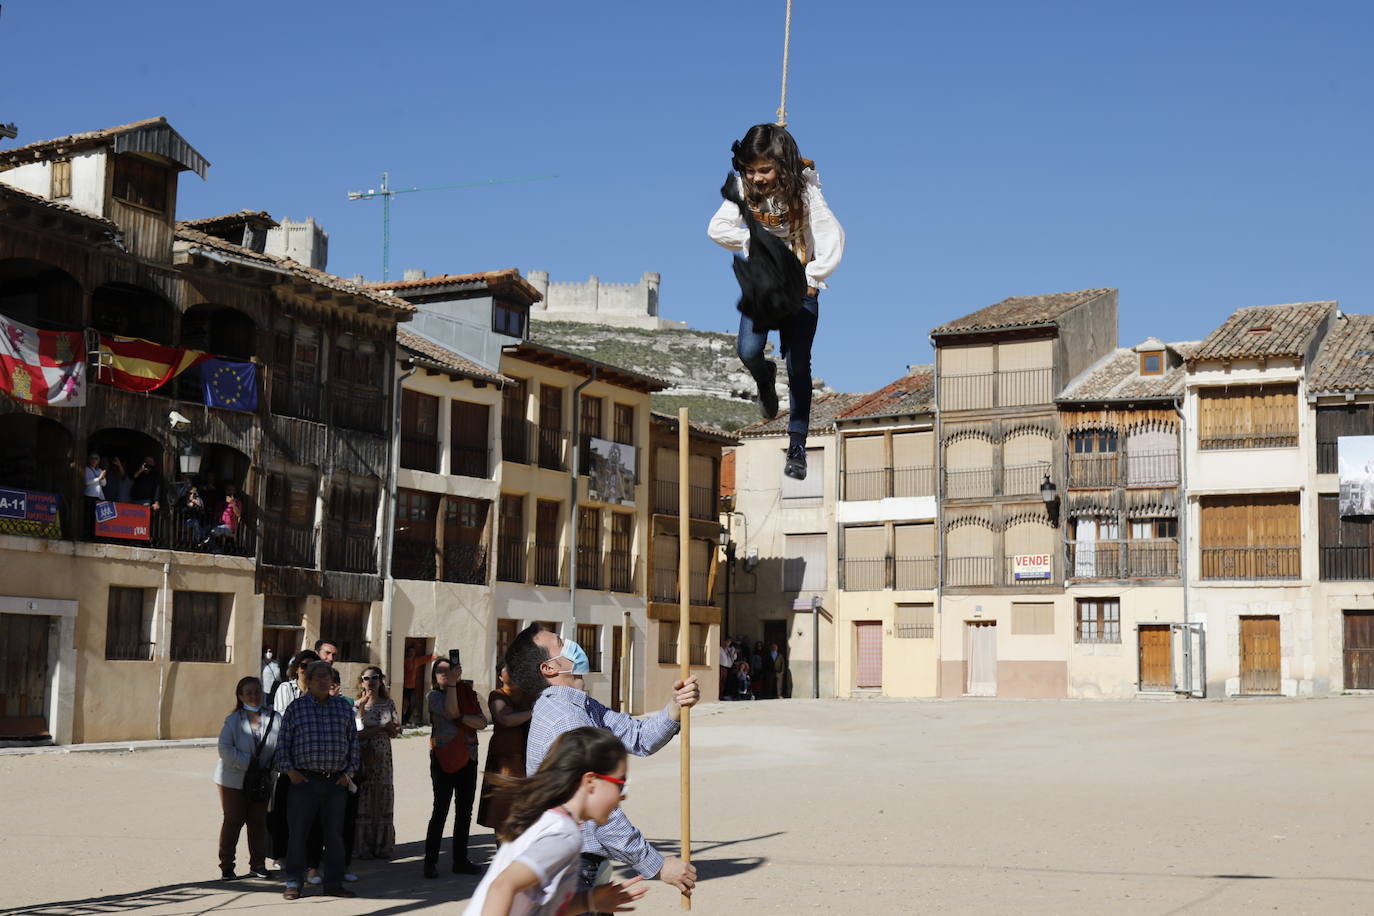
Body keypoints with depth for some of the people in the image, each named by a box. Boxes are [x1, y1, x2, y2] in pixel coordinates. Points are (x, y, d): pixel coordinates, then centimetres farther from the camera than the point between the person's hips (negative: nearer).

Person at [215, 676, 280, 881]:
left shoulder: (273, 719, 0)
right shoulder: (233, 720, -4)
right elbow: (225, 749, -12)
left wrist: (270, 766, -9)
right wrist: (247, 762, -19)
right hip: (234, 779, -2)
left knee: (258, 821, 8)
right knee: (233, 820, 2)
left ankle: (258, 864, 18)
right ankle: (226, 866, 11)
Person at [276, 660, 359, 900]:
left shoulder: (344, 708, 11)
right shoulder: (295, 709, 4)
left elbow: (353, 742, 13)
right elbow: (283, 743, 5)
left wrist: (350, 772, 5)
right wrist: (290, 770, -6)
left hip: (336, 782, 2)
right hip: (304, 781, -2)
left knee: (335, 833, 6)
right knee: (298, 833, 0)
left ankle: (334, 884, 14)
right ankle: (293, 883, 9)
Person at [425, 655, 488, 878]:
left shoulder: (468, 694, 12)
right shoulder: (434, 696, 2)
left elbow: (482, 723, 2)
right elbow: (451, 712, -17)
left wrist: (462, 718, -12)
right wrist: (452, 684, -18)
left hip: (468, 757, 5)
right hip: (443, 757, -4)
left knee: (465, 810, 8)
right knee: (441, 809, -9)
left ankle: (460, 860, 16)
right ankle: (430, 861, -4)